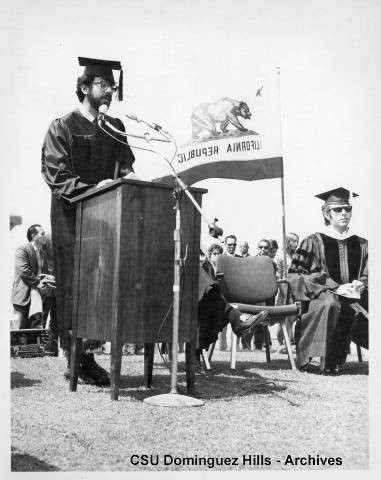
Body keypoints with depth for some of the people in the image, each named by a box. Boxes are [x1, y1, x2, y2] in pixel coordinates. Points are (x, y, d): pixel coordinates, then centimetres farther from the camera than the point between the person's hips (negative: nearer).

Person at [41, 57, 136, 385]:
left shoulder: (115, 127, 16)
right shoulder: (62, 127, 1)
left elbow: (125, 167, 17)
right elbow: (56, 176, -8)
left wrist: (128, 177, -6)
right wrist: (93, 189, -21)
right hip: (72, 216, -5)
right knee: (74, 287, -3)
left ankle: (88, 354, 9)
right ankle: (76, 360, 4)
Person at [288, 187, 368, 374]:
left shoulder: (361, 244, 18)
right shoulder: (313, 242, 4)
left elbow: (368, 275, 18)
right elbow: (297, 276, -4)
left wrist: (360, 284, -9)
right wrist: (335, 287, -15)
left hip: (355, 295, 3)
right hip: (323, 296, -3)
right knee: (331, 304, -38)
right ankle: (329, 361, -26)